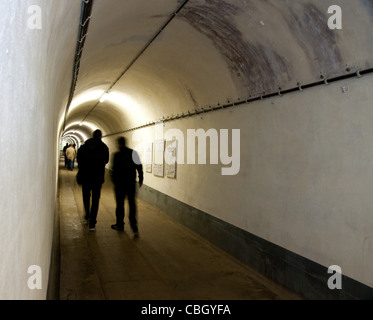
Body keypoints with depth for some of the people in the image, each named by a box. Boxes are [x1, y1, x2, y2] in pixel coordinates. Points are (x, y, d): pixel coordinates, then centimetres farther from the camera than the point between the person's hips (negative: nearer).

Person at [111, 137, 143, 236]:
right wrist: (140, 179, 12)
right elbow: (139, 167, 4)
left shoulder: (117, 155, -10)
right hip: (131, 183, 4)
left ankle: (120, 224, 21)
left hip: (120, 183, -3)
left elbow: (114, 169, -9)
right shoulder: (134, 153, 2)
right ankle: (134, 227, 0)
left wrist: (114, 180, 5)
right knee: (132, 204, 6)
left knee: (120, 204, 10)